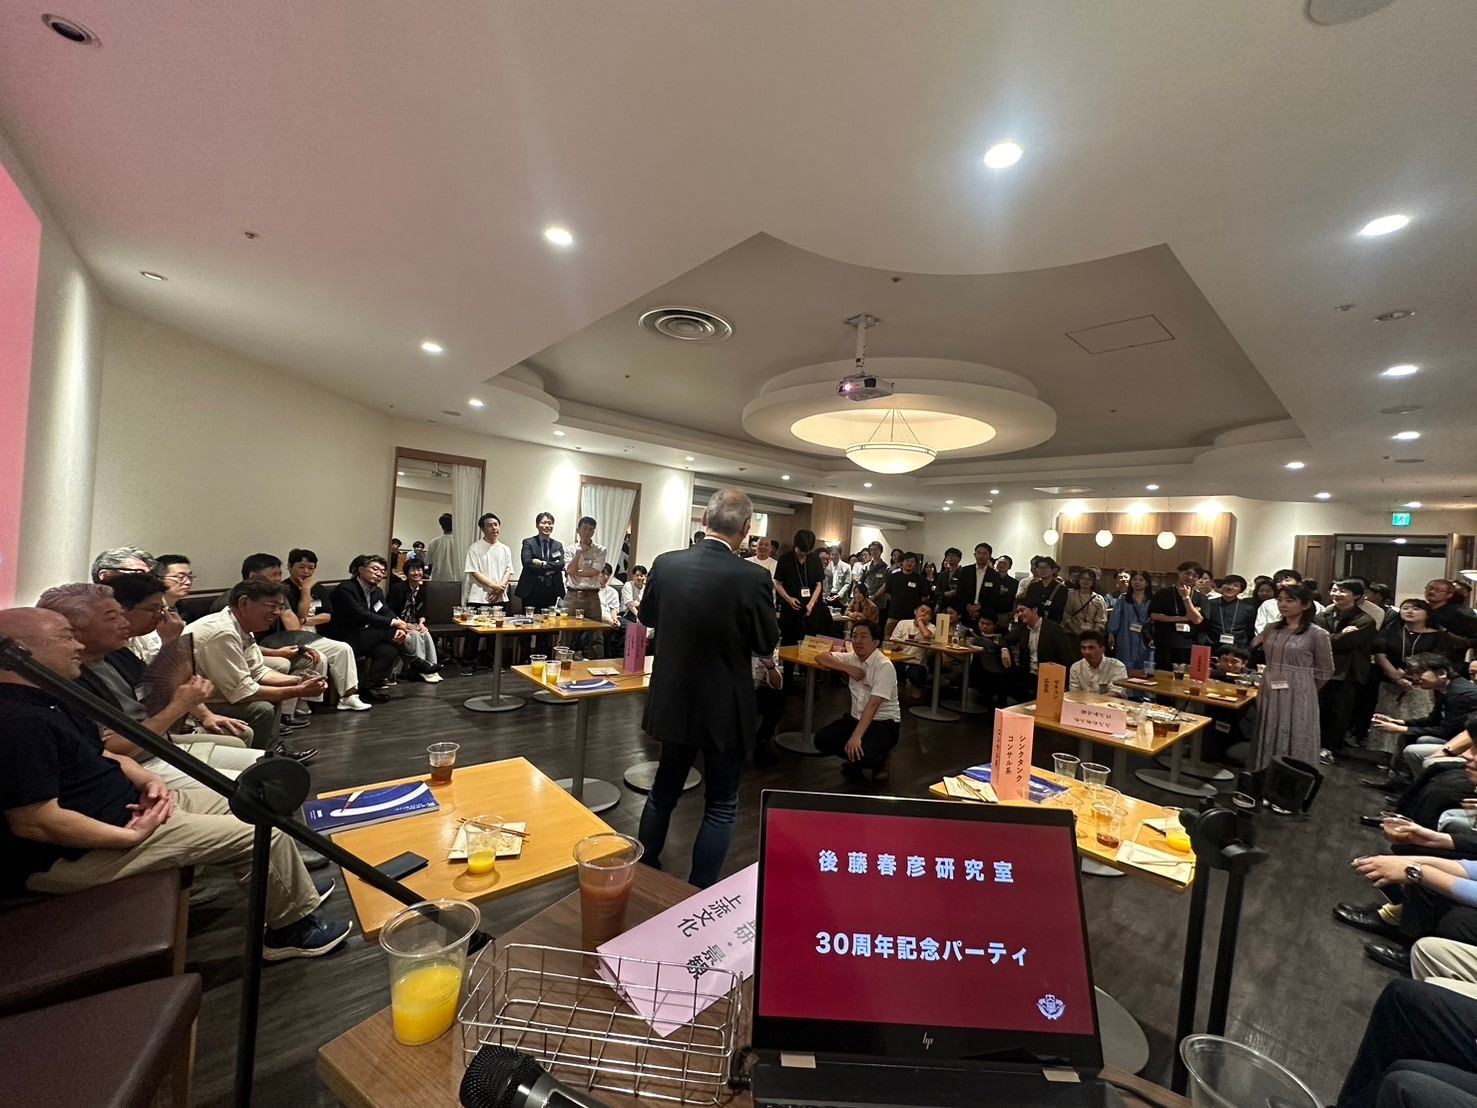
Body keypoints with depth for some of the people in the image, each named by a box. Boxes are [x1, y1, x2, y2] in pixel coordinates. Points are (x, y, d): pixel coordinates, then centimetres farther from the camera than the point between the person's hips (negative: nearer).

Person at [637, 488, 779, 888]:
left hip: (673, 701, 4)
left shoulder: (666, 564, -10)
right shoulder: (753, 577, -21)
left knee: (663, 789, 24)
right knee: (720, 804, 14)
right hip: (724, 708, -4)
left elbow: (648, 617, 8)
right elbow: (767, 643, -8)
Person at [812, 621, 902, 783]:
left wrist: (856, 736, -35)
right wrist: (847, 669, -13)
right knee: (821, 740, -14)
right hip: (856, 718, 6)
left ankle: (880, 760, 5)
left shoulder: (884, 666, -20)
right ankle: (856, 761, 13)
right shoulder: (852, 659, 0)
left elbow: (873, 704, -27)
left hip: (884, 723, -6)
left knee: (859, 751, -32)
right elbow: (820, 657, 2)